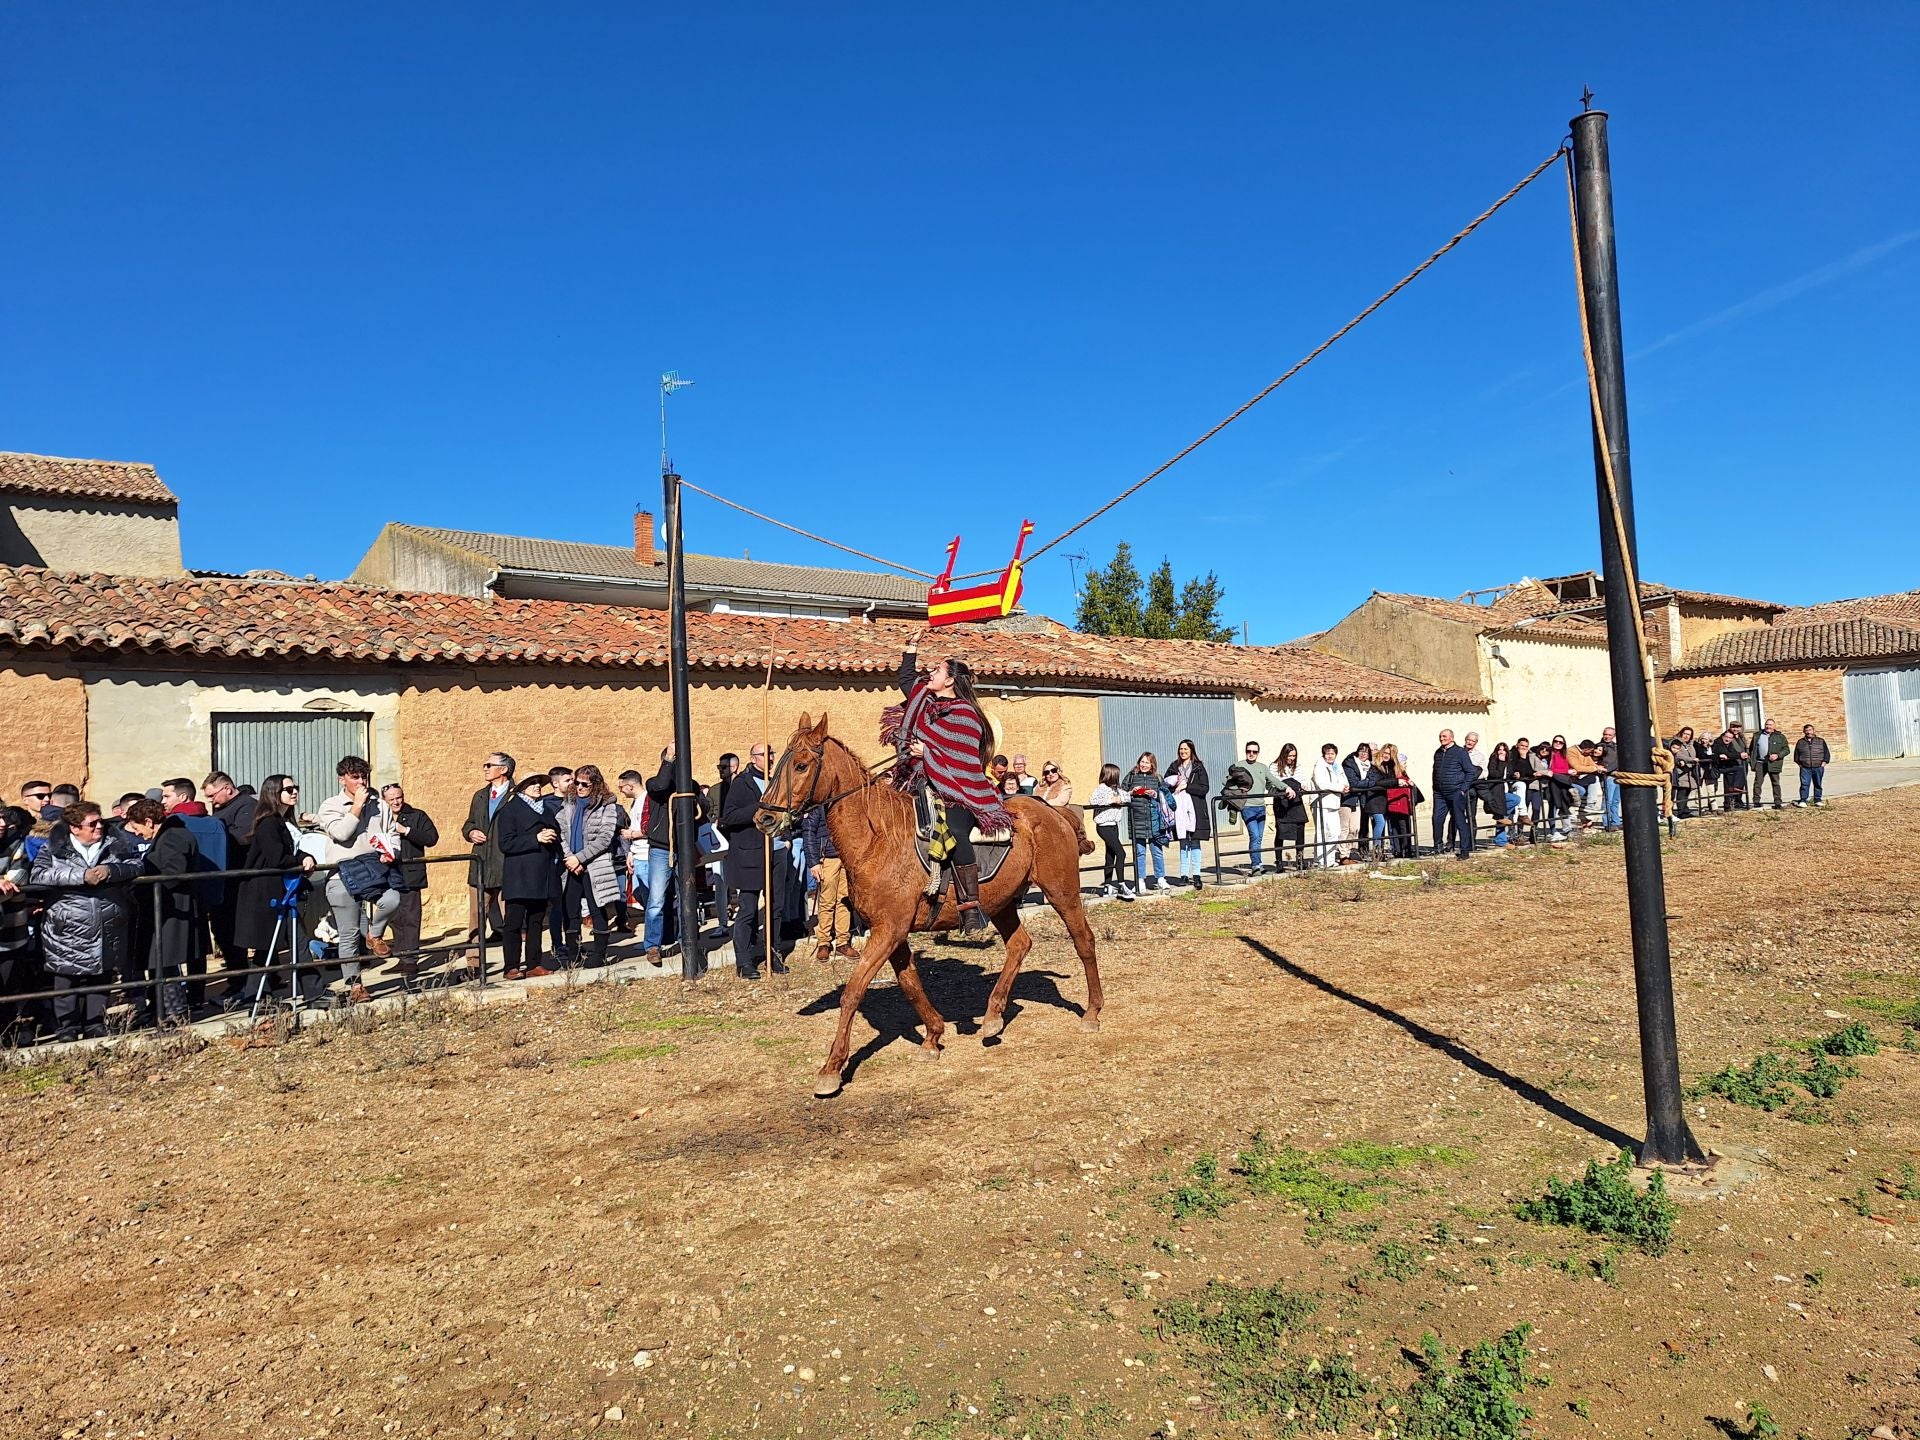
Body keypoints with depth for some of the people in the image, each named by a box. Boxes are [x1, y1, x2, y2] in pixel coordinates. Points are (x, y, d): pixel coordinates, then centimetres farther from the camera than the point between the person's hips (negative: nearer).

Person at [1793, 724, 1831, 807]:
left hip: (1818, 768, 1)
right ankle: (1803, 801, -7)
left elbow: (1827, 753, 10)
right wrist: (1799, 764, 4)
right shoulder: (1800, 742, 11)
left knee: (1818, 784, 6)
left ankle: (1818, 800, 15)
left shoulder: (1821, 741, 11)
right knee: (1804, 784, -7)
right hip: (1805, 768, -1)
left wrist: (1823, 763, 0)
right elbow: (1796, 755, 14)